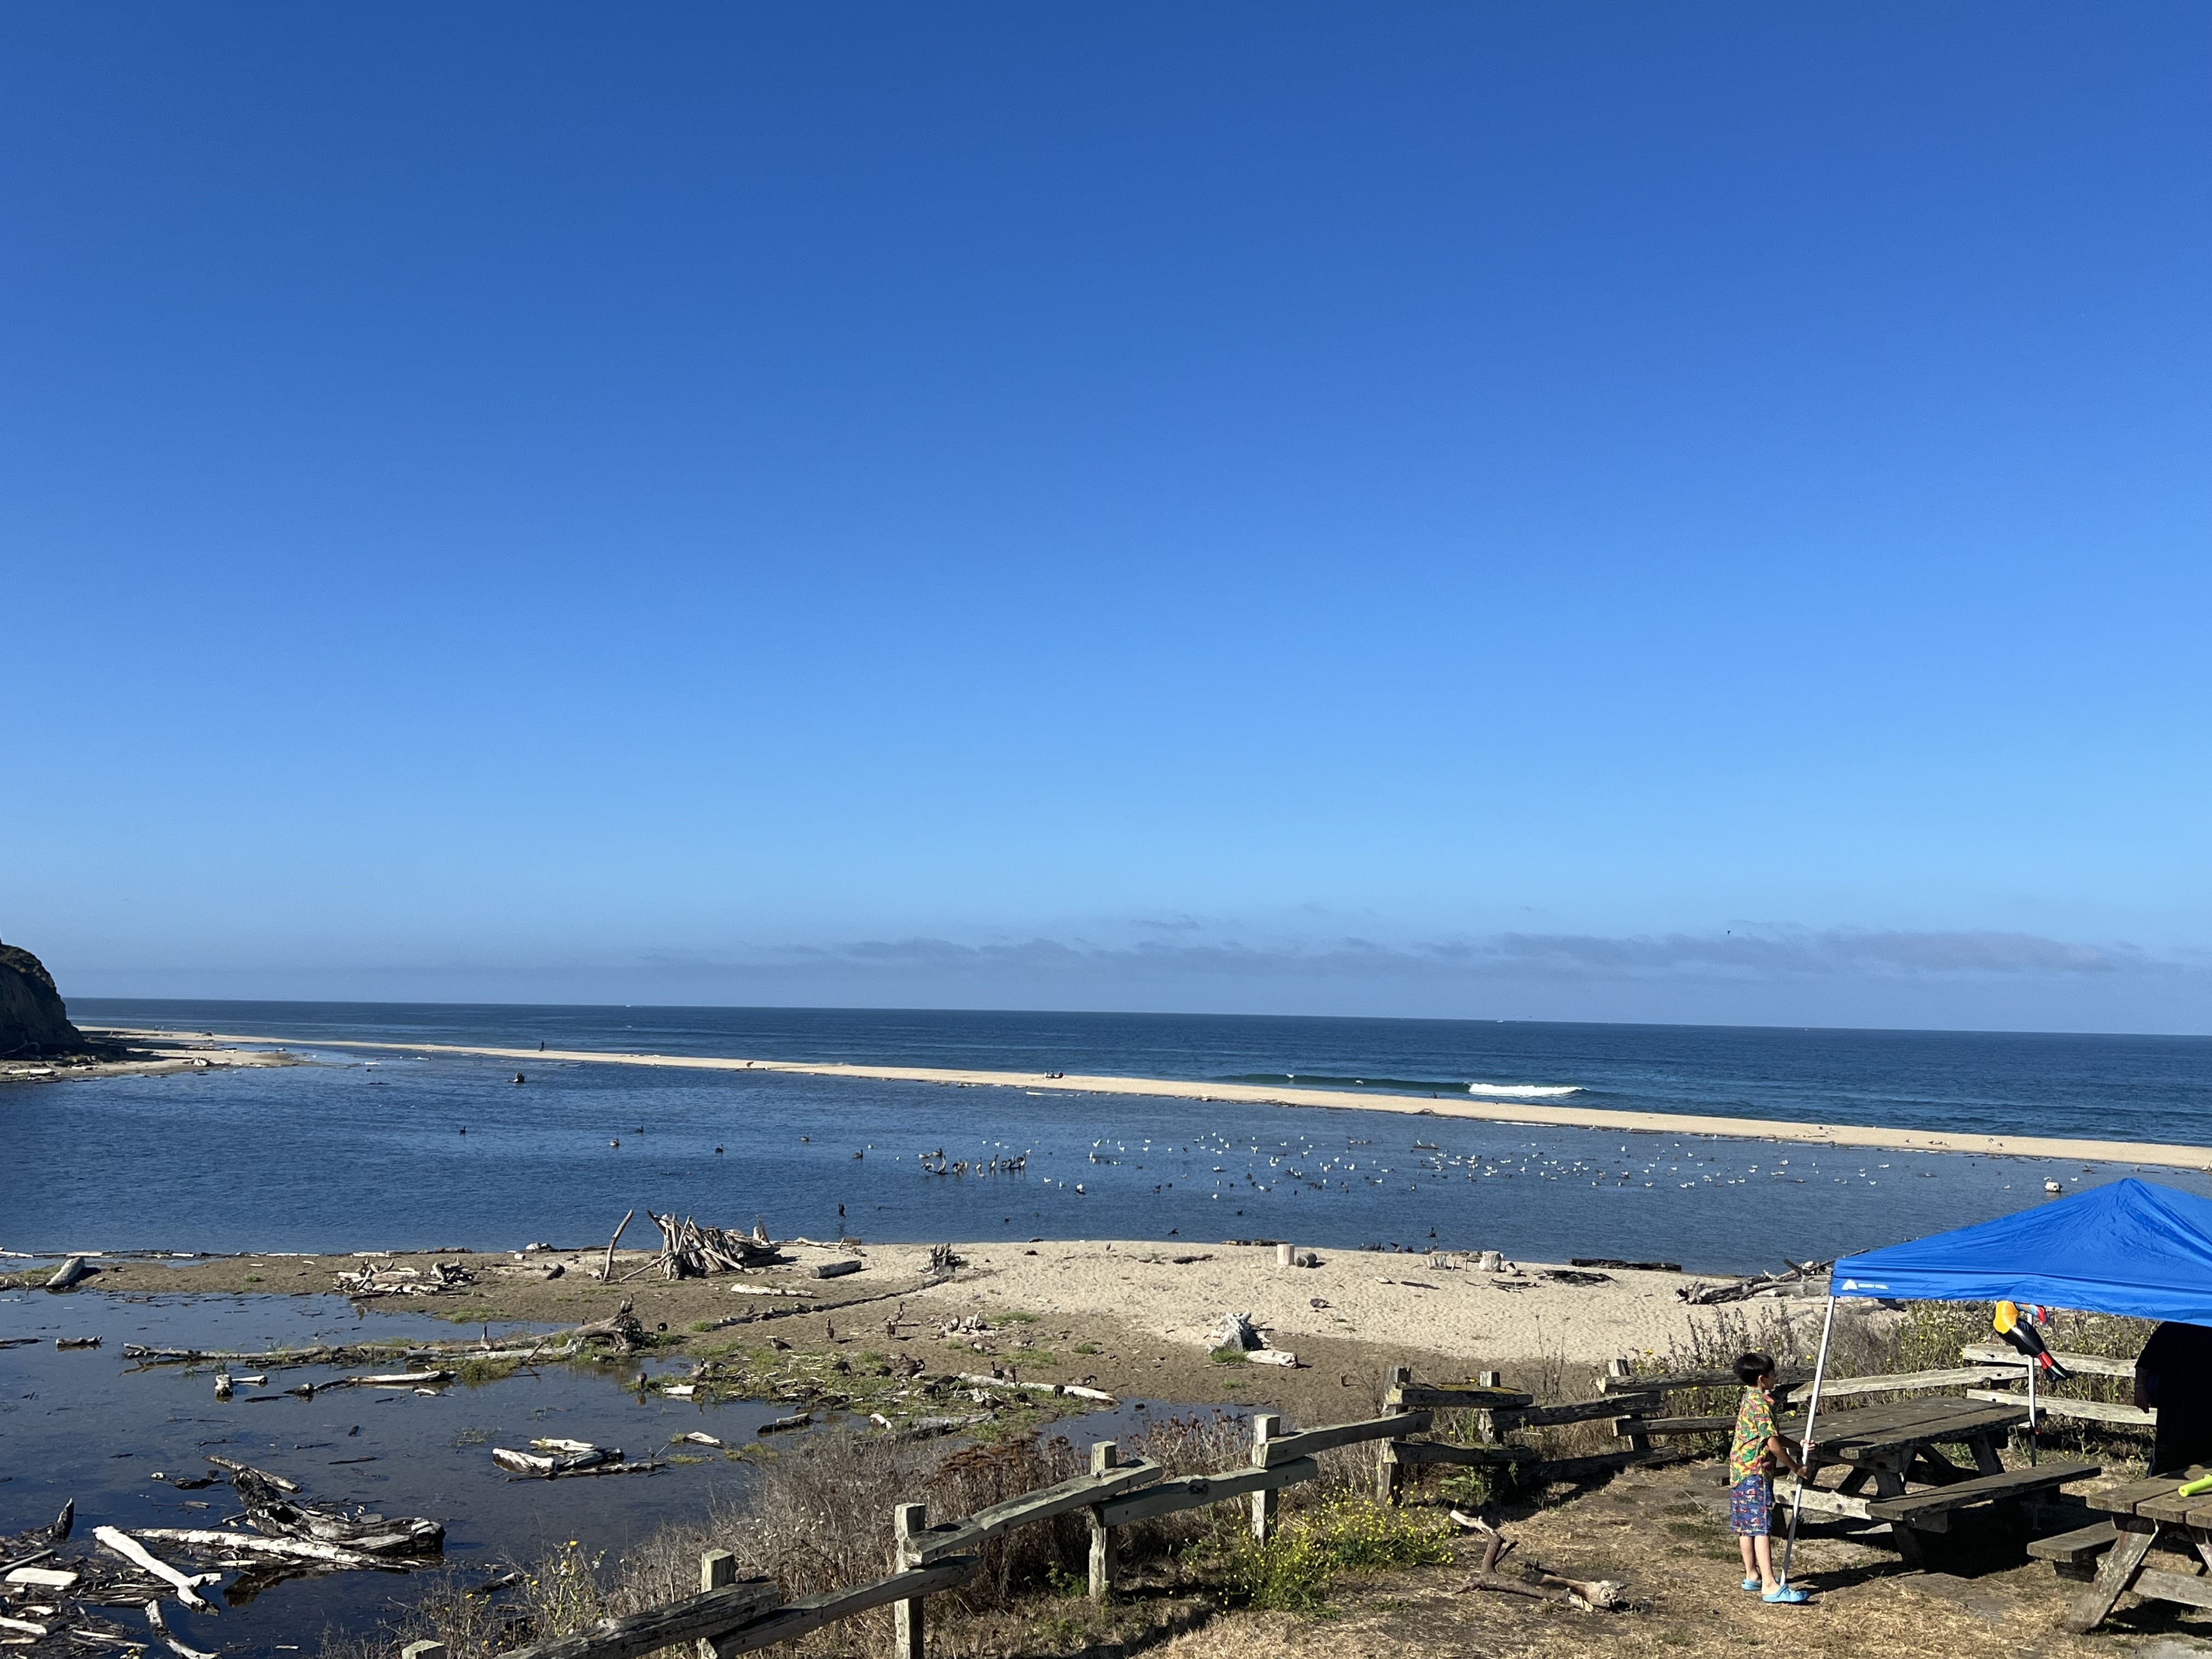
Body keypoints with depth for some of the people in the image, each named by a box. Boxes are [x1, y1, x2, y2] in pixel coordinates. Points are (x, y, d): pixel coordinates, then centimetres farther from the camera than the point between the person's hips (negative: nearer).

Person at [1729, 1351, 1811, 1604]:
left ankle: (1752, 1576, 25)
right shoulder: (1761, 1404, -16)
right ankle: (1769, 1585, -16)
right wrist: (1797, 1467, -6)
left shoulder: (1750, 1399, 15)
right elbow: (1773, 1444, -18)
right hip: (1755, 1473, -10)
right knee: (1762, 1527, -12)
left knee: (1746, 1526, 16)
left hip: (1740, 1471, 10)